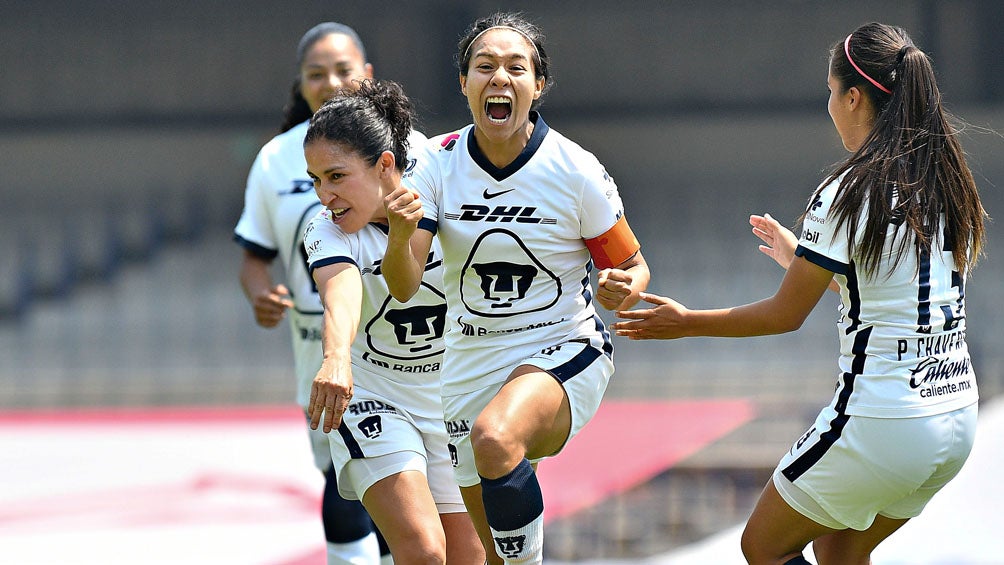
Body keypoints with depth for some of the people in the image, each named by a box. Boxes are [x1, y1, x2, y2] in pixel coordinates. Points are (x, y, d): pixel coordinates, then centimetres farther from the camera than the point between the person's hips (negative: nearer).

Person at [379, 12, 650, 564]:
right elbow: (403, 286, -13)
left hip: (563, 354, -4)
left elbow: (632, 266, 0)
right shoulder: (439, 161, -6)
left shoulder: (576, 170, -13)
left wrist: (625, 287, -24)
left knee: (495, 438, -37)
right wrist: (400, 235, -35)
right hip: (470, 368, 4)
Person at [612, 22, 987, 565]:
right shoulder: (947, 181, 7)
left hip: (880, 424, -8)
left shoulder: (845, 195, -15)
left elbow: (785, 314, -6)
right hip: (957, 422, 8)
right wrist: (802, 256, 33)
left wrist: (687, 323, 8)